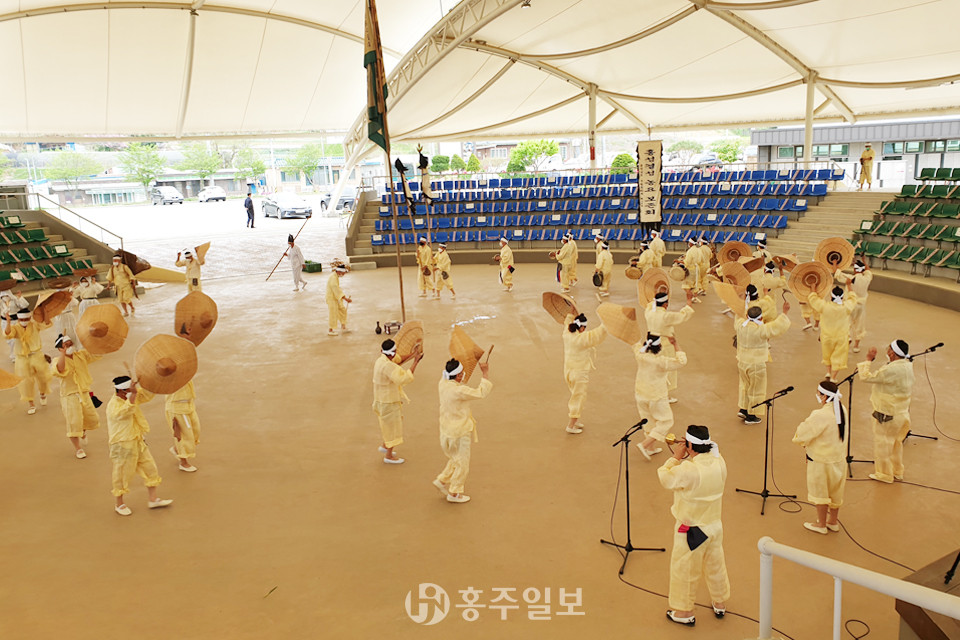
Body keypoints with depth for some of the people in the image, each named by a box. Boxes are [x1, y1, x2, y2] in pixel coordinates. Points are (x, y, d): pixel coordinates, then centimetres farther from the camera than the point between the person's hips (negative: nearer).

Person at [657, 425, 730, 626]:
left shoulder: (688, 471, -31)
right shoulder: (719, 463, -11)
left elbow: (664, 477, -17)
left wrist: (676, 457, -12)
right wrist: (683, 458, -3)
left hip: (691, 530, -6)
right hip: (715, 525, 6)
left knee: (684, 570, 14)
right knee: (715, 566, 26)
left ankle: (685, 612, 29)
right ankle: (720, 603, 46)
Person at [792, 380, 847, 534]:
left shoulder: (820, 416, -29)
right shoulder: (841, 410, -4)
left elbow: (802, 435, -22)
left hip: (821, 461, -7)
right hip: (839, 458, 8)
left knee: (820, 492, 11)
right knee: (835, 491, 21)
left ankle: (821, 525, 25)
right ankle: (833, 521, 37)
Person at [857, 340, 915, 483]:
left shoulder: (891, 370, -30)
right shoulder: (908, 365, -2)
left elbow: (866, 377, -26)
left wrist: (868, 359, -17)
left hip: (887, 415, -9)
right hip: (902, 412, 9)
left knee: (882, 444, 9)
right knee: (896, 442, 24)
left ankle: (884, 474, 23)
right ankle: (897, 472, 39)